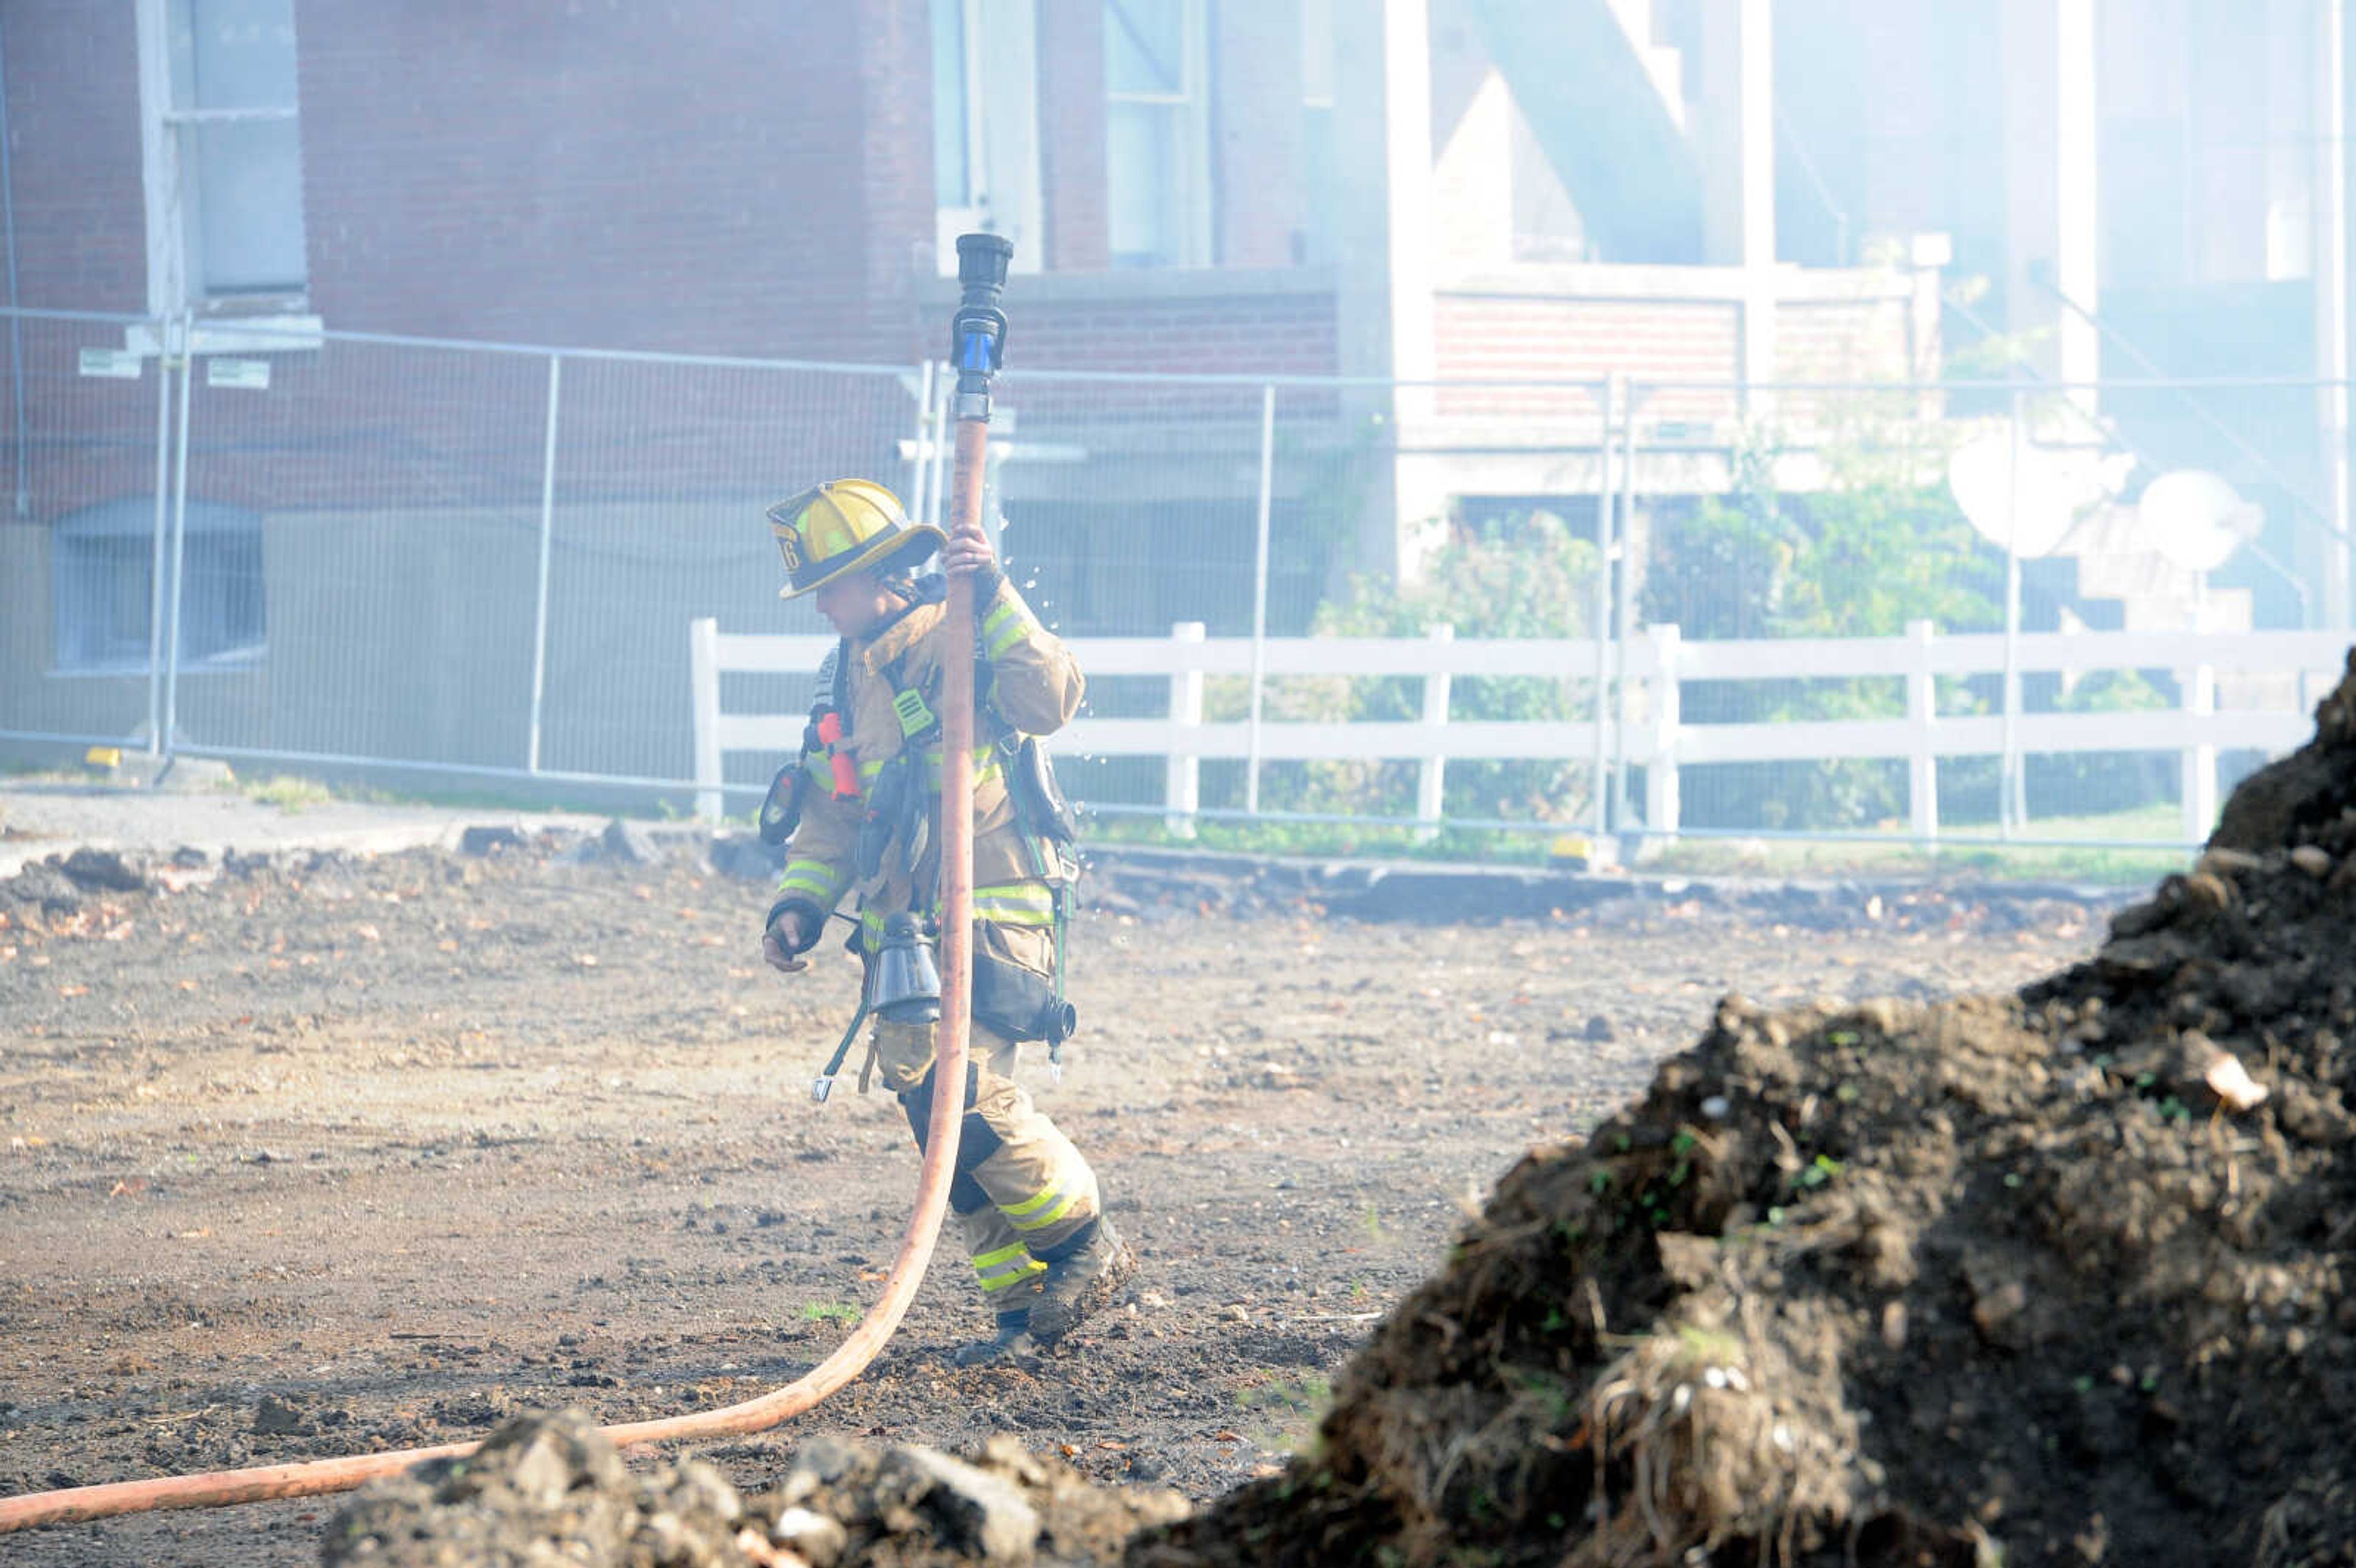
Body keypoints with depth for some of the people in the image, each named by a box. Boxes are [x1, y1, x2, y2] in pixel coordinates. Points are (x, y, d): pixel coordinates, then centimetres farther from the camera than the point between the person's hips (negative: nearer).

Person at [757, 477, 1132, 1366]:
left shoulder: (962, 643, -6)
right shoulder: (847, 678, 16)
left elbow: (1051, 701, -24)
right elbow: (830, 818, 22)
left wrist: (997, 602, -29)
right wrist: (800, 903, 9)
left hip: (992, 916, -8)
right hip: (903, 930, 8)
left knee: (966, 1088, -22)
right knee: (934, 1116, 3)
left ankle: (1088, 1247, -5)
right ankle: (1027, 1305, 10)